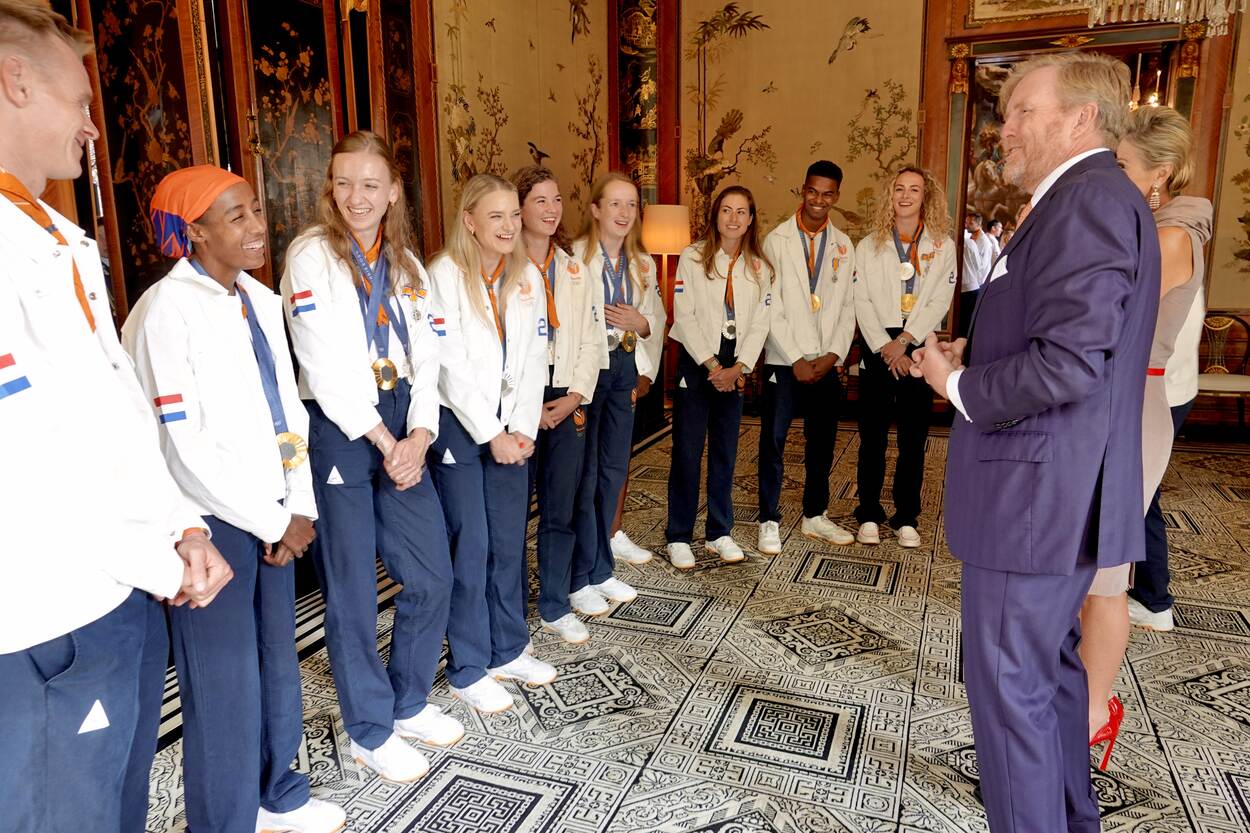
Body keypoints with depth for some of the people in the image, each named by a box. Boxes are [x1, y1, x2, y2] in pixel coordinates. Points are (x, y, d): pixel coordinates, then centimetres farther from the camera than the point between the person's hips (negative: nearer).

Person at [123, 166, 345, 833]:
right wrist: (273, 523, -11)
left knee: (278, 664, 17)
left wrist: (299, 507, 2)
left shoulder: (261, 301, 9)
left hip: (271, 518, 7)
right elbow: (183, 446, -17)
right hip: (212, 521, -7)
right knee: (226, 686, 5)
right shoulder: (166, 310, -13)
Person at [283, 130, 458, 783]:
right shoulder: (311, 256, -5)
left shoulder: (405, 263, 12)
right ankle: (370, 731, 23)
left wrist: (419, 436, -6)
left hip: (404, 432, 6)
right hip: (339, 432, -5)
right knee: (352, 592, 4)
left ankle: (409, 703, 31)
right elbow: (328, 368, -13)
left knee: (431, 576, 8)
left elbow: (425, 358, 7)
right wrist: (385, 443, -11)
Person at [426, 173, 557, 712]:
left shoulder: (527, 276, 8)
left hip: (512, 428, 5)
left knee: (509, 542, 9)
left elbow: (534, 360, 6)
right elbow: (450, 368, -13)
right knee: (470, 546, -2)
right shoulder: (445, 273, -9)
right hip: (460, 425, -5)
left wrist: (522, 429, -4)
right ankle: (468, 670, 12)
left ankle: (509, 649, 25)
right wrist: (491, 435, -13)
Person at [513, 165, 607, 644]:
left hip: (568, 402, 5)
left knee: (562, 509, 9)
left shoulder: (573, 270, 14)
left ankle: (557, 605, 23)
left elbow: (592, 338, 10)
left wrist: (576, 395, -3)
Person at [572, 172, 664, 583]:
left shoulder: (643, 263, 12)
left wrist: (641, 323, -6)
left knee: (614, 468, 11)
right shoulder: (574, 256, -9)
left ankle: (601, 570, 26)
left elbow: (658, 318, 15)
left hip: (624, 368, 6)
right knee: (585, 472, -1)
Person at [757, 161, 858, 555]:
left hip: (827, 362, 4)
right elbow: (770, 308, -7)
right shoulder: (776, 240, -1)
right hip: (784, 360, -3)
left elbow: (847, 306, 8)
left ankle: (815, 516, 26)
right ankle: (769, 521, 12)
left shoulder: (843, 245, 10)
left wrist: (834, 354, -6)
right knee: (773, 441, 0)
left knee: (822, 442, 11)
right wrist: (797, 359, -11)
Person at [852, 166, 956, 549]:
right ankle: (868, 515, 10)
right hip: (877, 347, 0)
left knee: (913, 438, 3)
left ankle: (907, 518, 12)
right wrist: (885, 347, -11)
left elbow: (939, 302, -2)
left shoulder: (942, 246, 7)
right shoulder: (869, 245, 8)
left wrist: (904, 341, -13)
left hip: (917, 347, 0)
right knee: (873, 435, 1)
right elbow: (862, 302, 0)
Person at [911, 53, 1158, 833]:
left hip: (1035, 494, -11)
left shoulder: (1088, 198, -17)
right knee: (1053, 667, 23)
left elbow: (1069, 362, -27)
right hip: (1061, 493, 11)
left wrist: (959, 384, -12)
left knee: (1009, 686, 1)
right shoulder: (1091, 200, 16)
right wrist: (973, 353, 8)